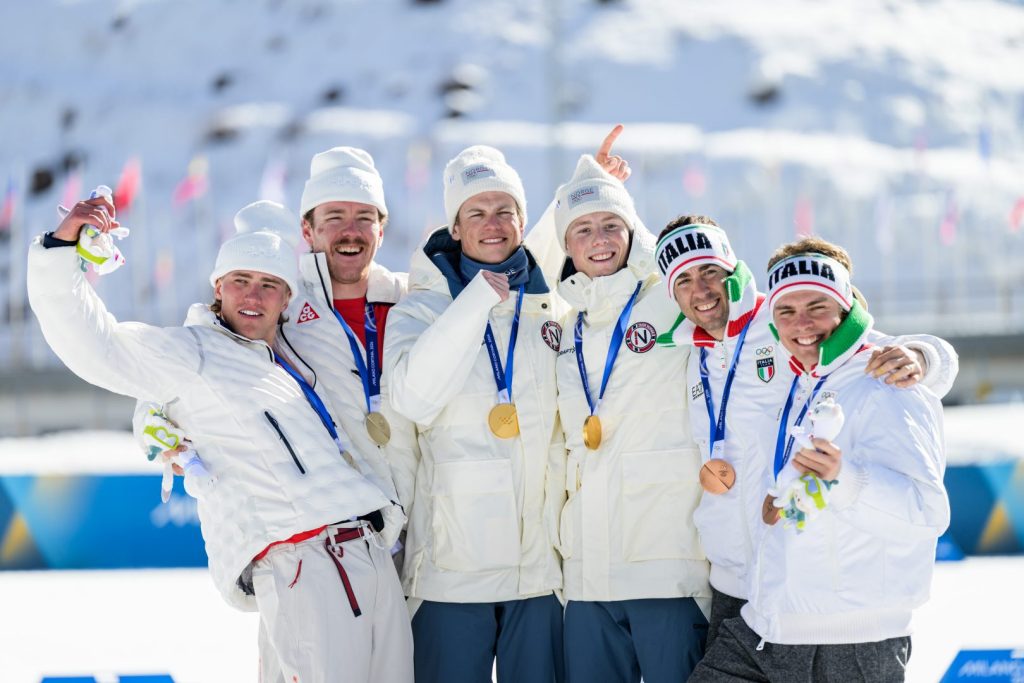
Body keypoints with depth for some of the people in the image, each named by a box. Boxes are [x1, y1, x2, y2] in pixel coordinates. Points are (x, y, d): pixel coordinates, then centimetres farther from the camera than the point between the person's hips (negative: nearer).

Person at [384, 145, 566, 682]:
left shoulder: (554, 310, 11)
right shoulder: (422, 308, 3)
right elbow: (413, 397, -18)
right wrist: (479, 298, -14)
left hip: (541, 561, 3)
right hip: (453, 564, -3)